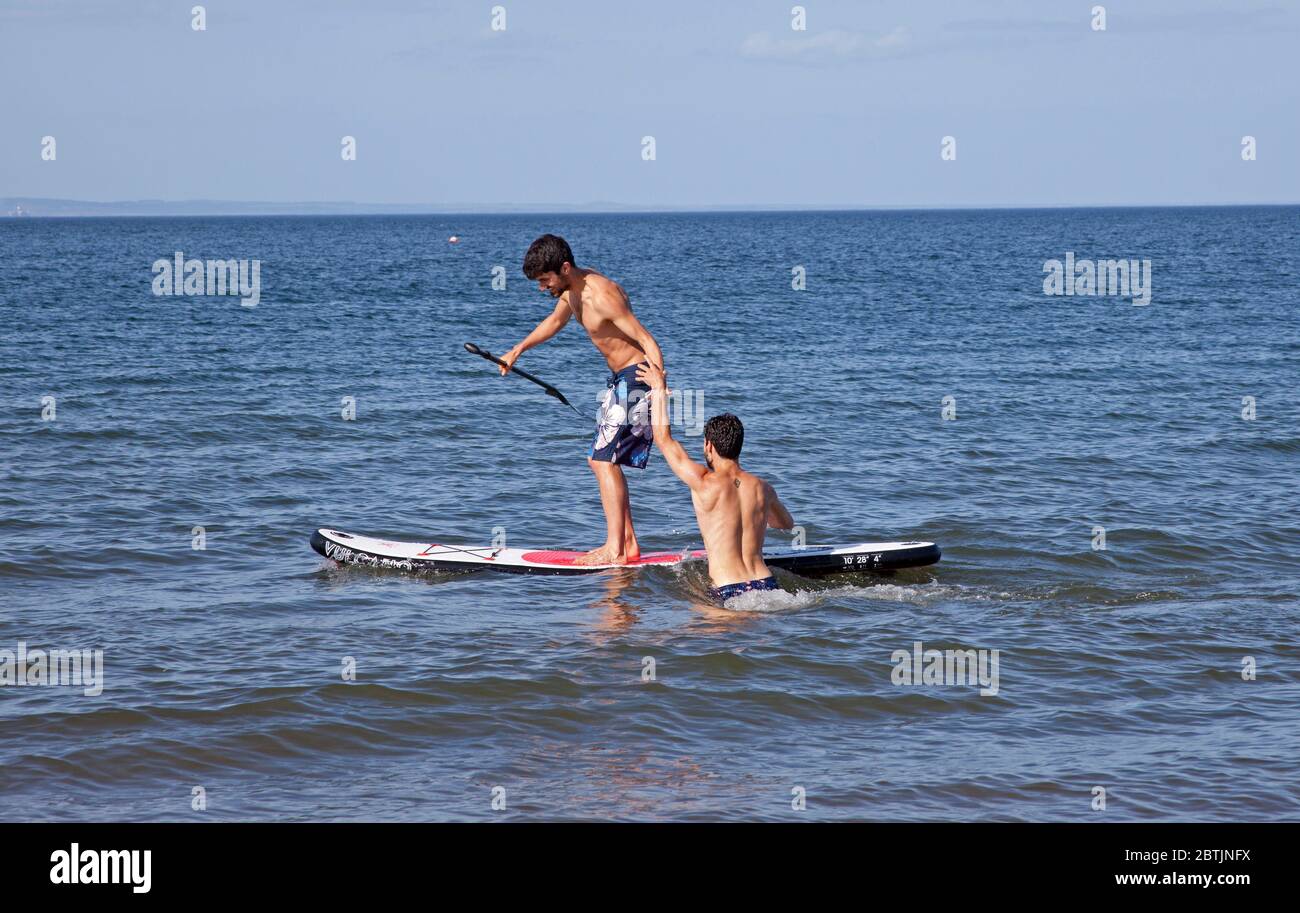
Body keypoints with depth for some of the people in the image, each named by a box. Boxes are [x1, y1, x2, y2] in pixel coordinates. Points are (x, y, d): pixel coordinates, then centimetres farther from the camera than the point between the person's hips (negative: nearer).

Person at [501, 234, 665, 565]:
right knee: (603, 460, 14)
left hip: (638, 377, -10)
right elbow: (556, 321, 29)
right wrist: (518, 350, 31)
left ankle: (615, 551, -14)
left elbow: (648, 342, -26)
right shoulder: (571, 290, 5)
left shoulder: (602, 296, -25)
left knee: (603, 460, -13)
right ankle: (628, 543, 18)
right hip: (621, 380, 10)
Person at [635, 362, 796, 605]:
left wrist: (659, 388, 15)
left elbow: (663, 438, 3)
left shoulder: (705, 484, -8)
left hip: (729, 594, -5)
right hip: (766, 585, 5)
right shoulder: (762, 489, 8)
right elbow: (787, 523, 31)